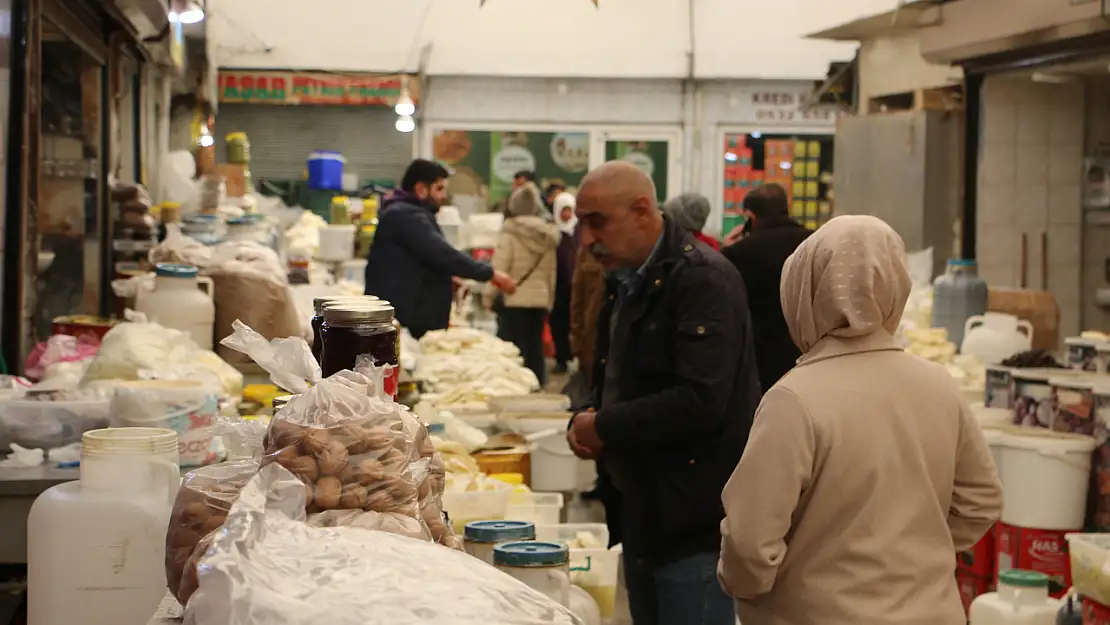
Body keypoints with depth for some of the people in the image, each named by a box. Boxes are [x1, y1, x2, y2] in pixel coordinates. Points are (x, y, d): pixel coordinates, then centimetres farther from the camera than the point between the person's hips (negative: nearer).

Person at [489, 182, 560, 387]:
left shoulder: (510, 234, -10)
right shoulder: (547, 235, 6)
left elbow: (499, 270, -12)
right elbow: (552, 272, 10)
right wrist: (549, 300, 18)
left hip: (514, 301, -5)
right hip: (540, 300, 5)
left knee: (516, 349, -2)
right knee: (535, 347, 10)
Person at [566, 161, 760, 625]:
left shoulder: (703, 280, -17)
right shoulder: (626, 282, 13)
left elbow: (700, 401, -27)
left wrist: (605, 427, -17)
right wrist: (584, 422, 2)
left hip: (693, 522, -9)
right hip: (643, 514, 9)